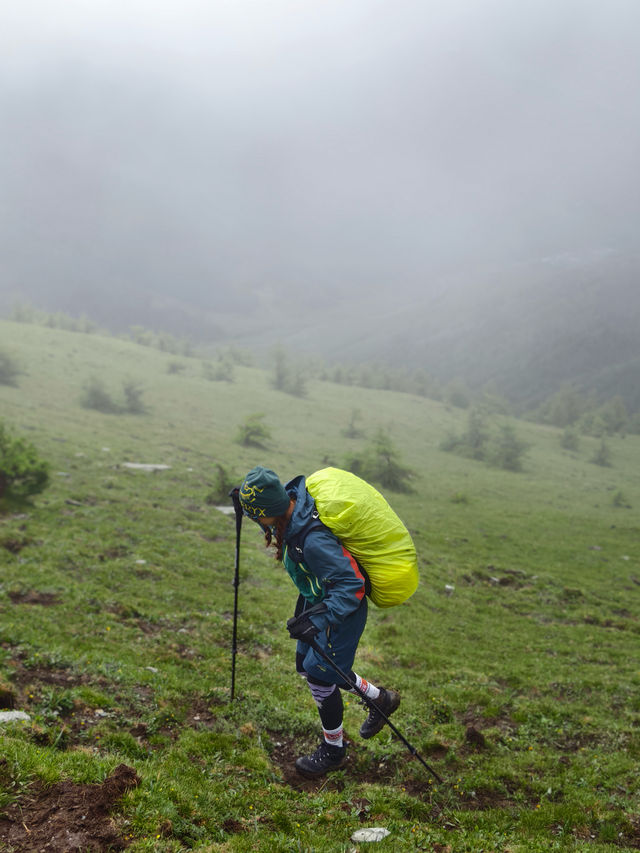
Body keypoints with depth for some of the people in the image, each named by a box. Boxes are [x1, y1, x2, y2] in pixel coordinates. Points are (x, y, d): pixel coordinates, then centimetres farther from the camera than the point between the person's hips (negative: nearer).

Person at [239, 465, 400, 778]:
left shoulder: (314, 541, -39)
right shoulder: (294, 498, -15)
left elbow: (351, 585, -36)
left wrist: (319, 621, -41)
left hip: (343, 607, -10)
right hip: (316, 598, 10)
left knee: (320, 674, 0)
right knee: (307, 665, 18)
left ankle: (333, 750, 24)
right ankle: (380, 699, 36)